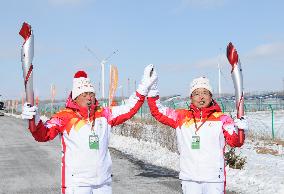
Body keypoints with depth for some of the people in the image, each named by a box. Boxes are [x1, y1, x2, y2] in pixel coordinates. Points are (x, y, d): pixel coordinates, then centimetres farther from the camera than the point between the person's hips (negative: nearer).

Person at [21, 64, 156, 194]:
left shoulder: (104, 115, 7)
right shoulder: (65, 116, -6)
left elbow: (129, 109, 6)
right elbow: (43, 134, -13)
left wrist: (144, 87, 0)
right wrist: (34, 119, -32)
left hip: (104, 182, 5)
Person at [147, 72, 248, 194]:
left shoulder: (221, 119, 0)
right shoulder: (182, 117, 7)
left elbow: (235, 142, -8)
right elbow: (158, 112, 9)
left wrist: (240, 130, -29)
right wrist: (152, 91, 0)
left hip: (214, 179, -2)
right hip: (189, 178, 2)